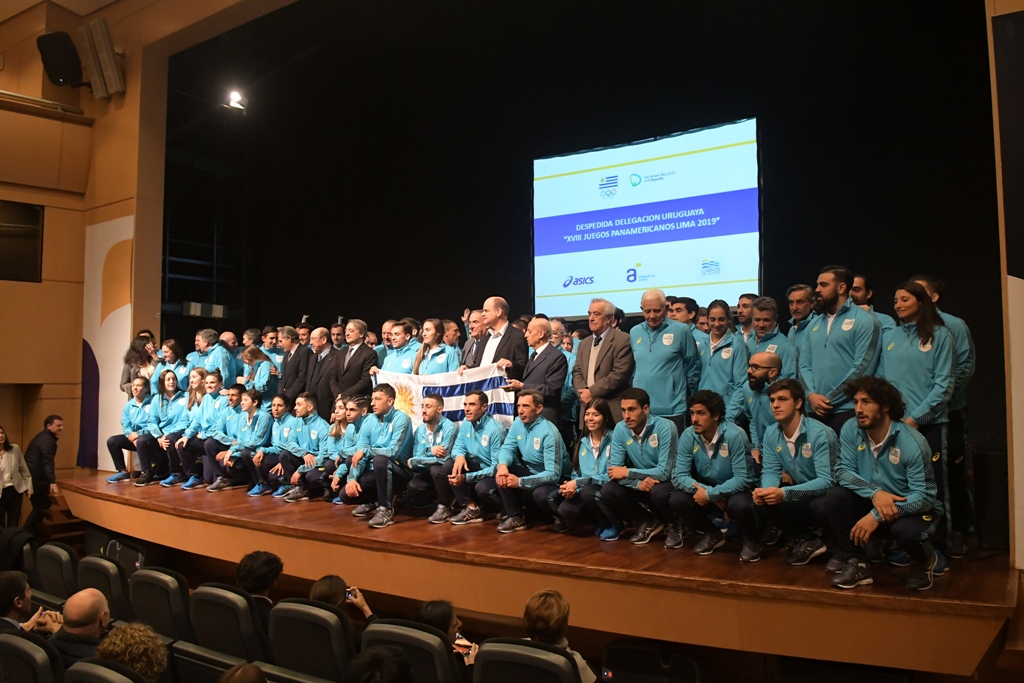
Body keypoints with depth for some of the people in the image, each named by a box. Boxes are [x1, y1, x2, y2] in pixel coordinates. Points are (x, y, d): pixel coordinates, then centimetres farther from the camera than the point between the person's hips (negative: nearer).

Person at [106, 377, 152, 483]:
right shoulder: (129, 405, 13)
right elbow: (125, 425, 9)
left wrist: (139, 434, -23)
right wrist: (131, 434, -13)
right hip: (133, 436, 7)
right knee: (112, 441, -11)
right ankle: (123, 471, -2)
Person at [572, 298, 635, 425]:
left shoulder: (623, 340, -5)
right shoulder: (584, 344, 19)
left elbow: (620, 374, -14)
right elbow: (577, 372, 14)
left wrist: (592, 392, -13)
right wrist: (583, 393, -7)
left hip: (613, 410, -6)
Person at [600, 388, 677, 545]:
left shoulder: (665, 427, -24)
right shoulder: (620, 429, -10)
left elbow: (664, 472, -27)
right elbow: (614, 469, -12)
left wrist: (627, 472, -21)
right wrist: (638, 483, -30)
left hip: (666, 483, -4)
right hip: (639, 484, 4)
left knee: (659, 492, -37)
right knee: (607, 491, -21)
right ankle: (647, 522, 0)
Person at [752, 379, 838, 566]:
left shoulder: (819, 433, -25)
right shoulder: (770, 434, -5)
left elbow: (827, 481, -31)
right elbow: (770, 471, -3)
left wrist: (785, 493, -43)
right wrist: (766, 490, -28)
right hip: (801, 493, 6)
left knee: (821, 507, -38)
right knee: (761, 502, -18)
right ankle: (806, 539, 2)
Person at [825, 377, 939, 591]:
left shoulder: (912, 442, -22)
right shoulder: (850, 430, -10)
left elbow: (924, 496, -23)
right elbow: (842, 471, -11)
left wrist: (877, 516, -31)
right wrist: (874, 493, -30)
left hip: (909, 509, -3)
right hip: (871, 505, 4)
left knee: (906, 530, -36)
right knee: (835, 497, -23)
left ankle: (924, 560, 4)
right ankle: (857, 564, -7)